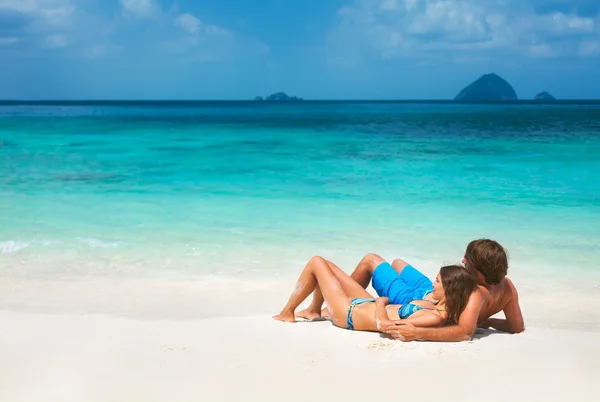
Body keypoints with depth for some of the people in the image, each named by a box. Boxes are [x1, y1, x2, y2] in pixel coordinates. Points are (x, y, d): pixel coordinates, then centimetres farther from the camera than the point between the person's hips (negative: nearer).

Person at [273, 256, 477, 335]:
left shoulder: (435, 318, -37)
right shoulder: (440, 305, -12)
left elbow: (383, 324, -35)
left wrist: (380, 302, -19)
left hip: (350, 313, -9)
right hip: (366, 304, 9)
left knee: (317, 262, 5)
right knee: (326, 265, 24)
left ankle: (287, 313, 24)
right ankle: (315, 310, 47)